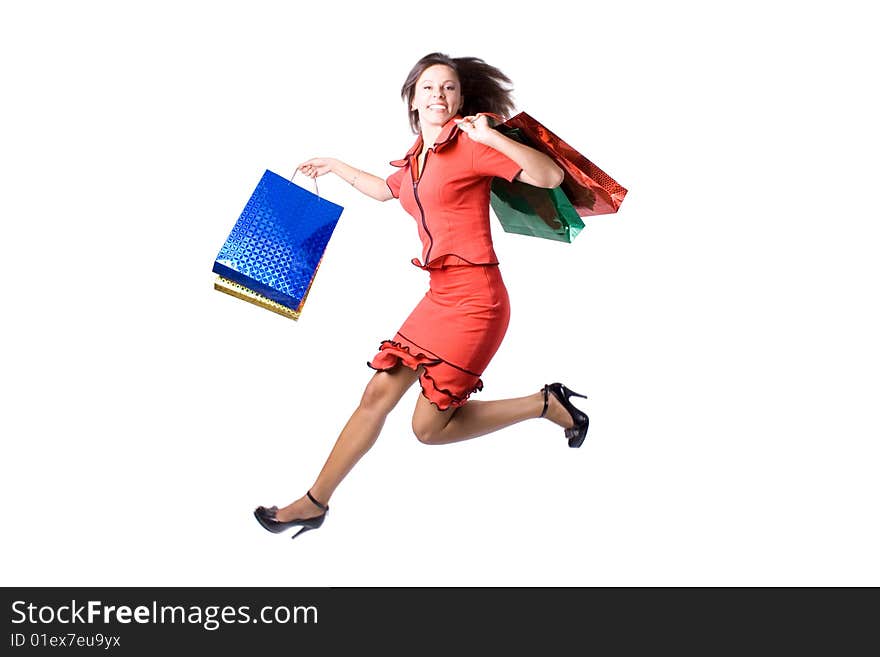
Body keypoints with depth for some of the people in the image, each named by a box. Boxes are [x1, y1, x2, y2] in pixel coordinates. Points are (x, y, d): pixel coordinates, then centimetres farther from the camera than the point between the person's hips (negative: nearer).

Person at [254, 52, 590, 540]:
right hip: (439, 296, 7)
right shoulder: (416, 160, 16)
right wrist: (334, 166, 48)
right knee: (378, 394, 6)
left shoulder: (468, 146, -7)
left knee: (429, 426, -4)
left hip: (474, 298, -7)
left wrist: (492, 137, -22)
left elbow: (550, 176, -14)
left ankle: (547, 404, 9)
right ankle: (314, 503, 17)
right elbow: (384, 190, 38)